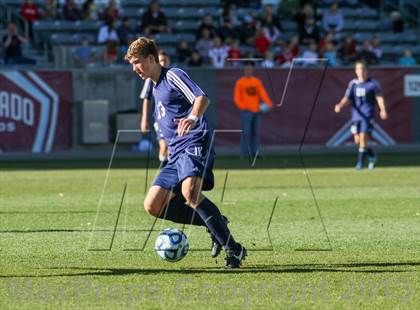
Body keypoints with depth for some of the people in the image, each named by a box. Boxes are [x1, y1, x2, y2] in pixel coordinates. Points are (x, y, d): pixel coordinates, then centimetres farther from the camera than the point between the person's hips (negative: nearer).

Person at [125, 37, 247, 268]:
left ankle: (233, 248, -28)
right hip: (176, 154, 10)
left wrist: (193, 117, -36)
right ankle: (215, 224, 2)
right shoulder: (155, 88, 26)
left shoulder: (173, 76, -1)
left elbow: (202, 98, -17)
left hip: (195, 145, -10)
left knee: (189, 192, -35)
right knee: (153, 206, -4)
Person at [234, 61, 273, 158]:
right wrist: (242, 107, -18)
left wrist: (268, 103, -13)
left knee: (256, 133, 5)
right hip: (246, 111, -4)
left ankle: (255, 152, 9)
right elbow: (237, 97, -1)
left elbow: (263, 94, 4)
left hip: (256, 110, 4)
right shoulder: (240, 82, 3)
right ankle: (245, 153, -8)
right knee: (246, 132, -9)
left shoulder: (257, 81, 13)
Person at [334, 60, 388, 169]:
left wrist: (383, 110, -15)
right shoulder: (353, 84, 9)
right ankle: (372, 156, 26)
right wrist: (340, 105, -13)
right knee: (357, 140, 3)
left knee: (363, 137, -14)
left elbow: (379, 98, 1)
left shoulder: (373, 84, 0)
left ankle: (360, 162, -8)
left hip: (368, 115, -4)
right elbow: (347, 99, 6)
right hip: (356, 115, 4)